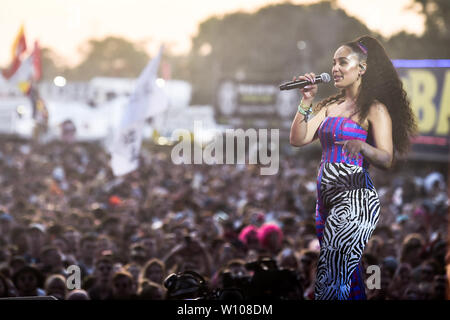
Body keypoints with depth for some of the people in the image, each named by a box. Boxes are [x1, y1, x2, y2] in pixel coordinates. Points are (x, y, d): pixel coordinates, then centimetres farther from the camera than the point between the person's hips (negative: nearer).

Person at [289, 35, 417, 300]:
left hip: (355, 197, -8)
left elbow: (387, 160, -12)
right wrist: (306, 101, 0)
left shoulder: (375, 109, -3)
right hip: (326, 196, 8)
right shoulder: (330, 106, 17)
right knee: (348, 276, 12)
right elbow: (298, 139, 8)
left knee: (332, 277, -16)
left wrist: (361, 146, -31)